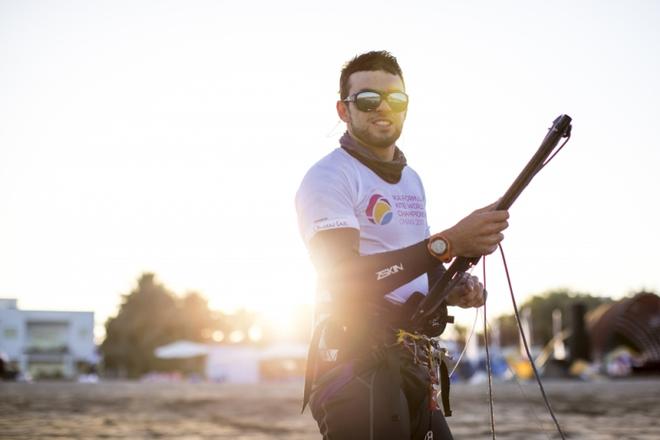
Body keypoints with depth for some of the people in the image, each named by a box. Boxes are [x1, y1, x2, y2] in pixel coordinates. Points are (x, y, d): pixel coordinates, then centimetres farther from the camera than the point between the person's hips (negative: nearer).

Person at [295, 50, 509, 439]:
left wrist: (457, 289, 3)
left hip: (415, 365, 8)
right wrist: (449, 243, -28)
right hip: (357, 363, -8)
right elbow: (345, 279, -21)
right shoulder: (329, 177, -8)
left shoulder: (412, 180, 18)